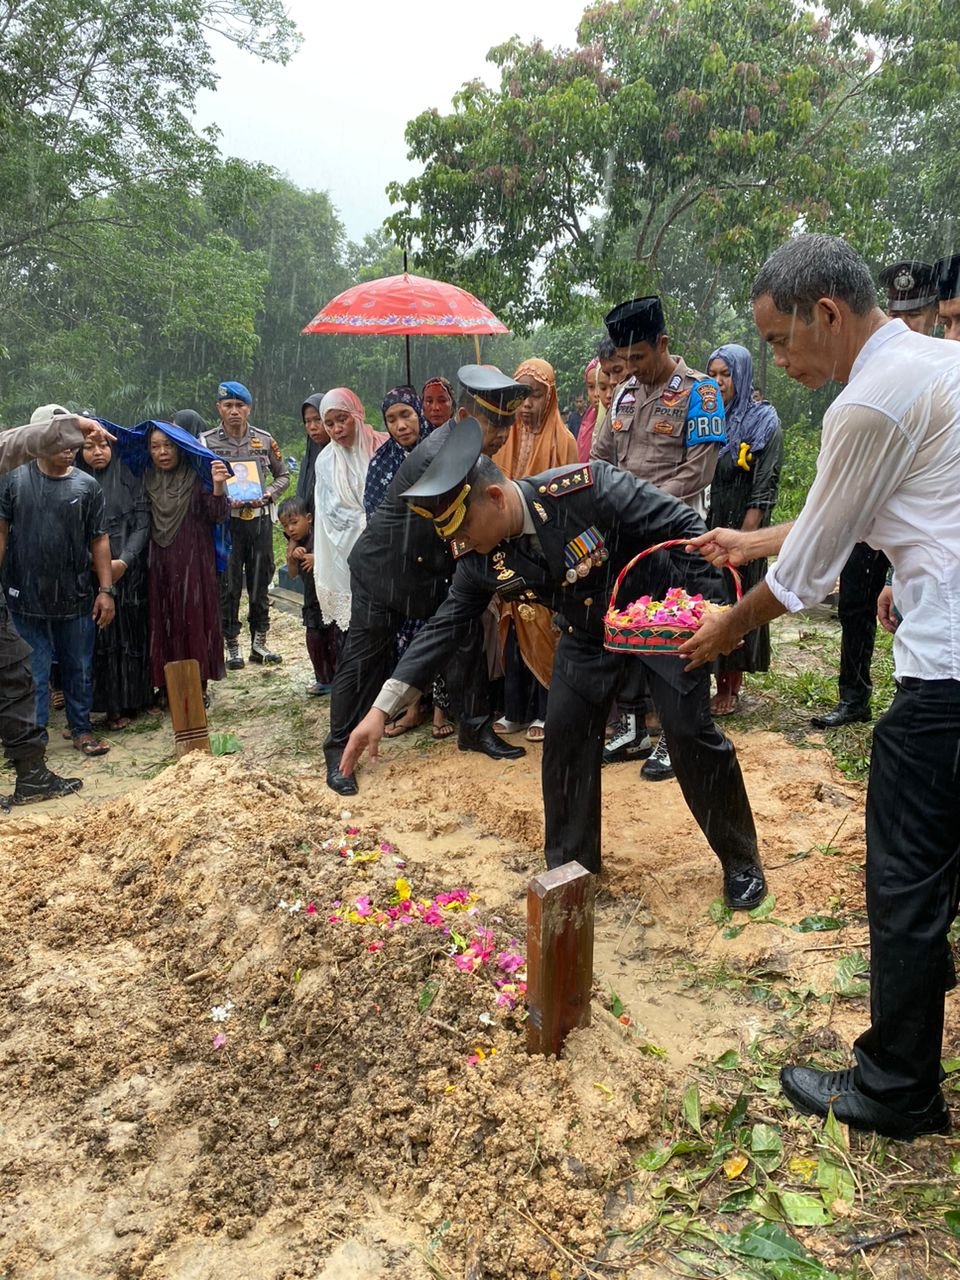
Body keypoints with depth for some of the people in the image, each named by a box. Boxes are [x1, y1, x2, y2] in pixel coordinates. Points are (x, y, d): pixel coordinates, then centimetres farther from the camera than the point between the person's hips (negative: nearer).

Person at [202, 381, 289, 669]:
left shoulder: (265, 440, 5)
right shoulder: (206, 442, -1)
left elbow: (283, 476, 13)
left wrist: (266, 495, -5)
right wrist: (225, 499, -14)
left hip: (260, 519, 2)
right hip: (225, 520, -2)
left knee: (260, 583, 9)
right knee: (228, 586, 2)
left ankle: (259, 642, 20)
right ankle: (232, 646, 12)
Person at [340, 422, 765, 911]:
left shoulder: (587, 488, -34)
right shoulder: (481, 560, -17)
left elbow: (683, 524, -25)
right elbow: (444, 626, -10)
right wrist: (382, 707, -13)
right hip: (589, 635, 5)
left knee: (692, 733, -6)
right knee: (563, 738, -1)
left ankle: (741, 861, 16)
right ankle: (568, 867, 19)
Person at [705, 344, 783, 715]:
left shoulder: (764, 421, -3)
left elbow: (764, 488, -10)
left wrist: (742, 538, -17)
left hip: (743, 526, -4)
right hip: (705, 524, 4)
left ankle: (732, 688, 12)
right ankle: (716, 680, 16)